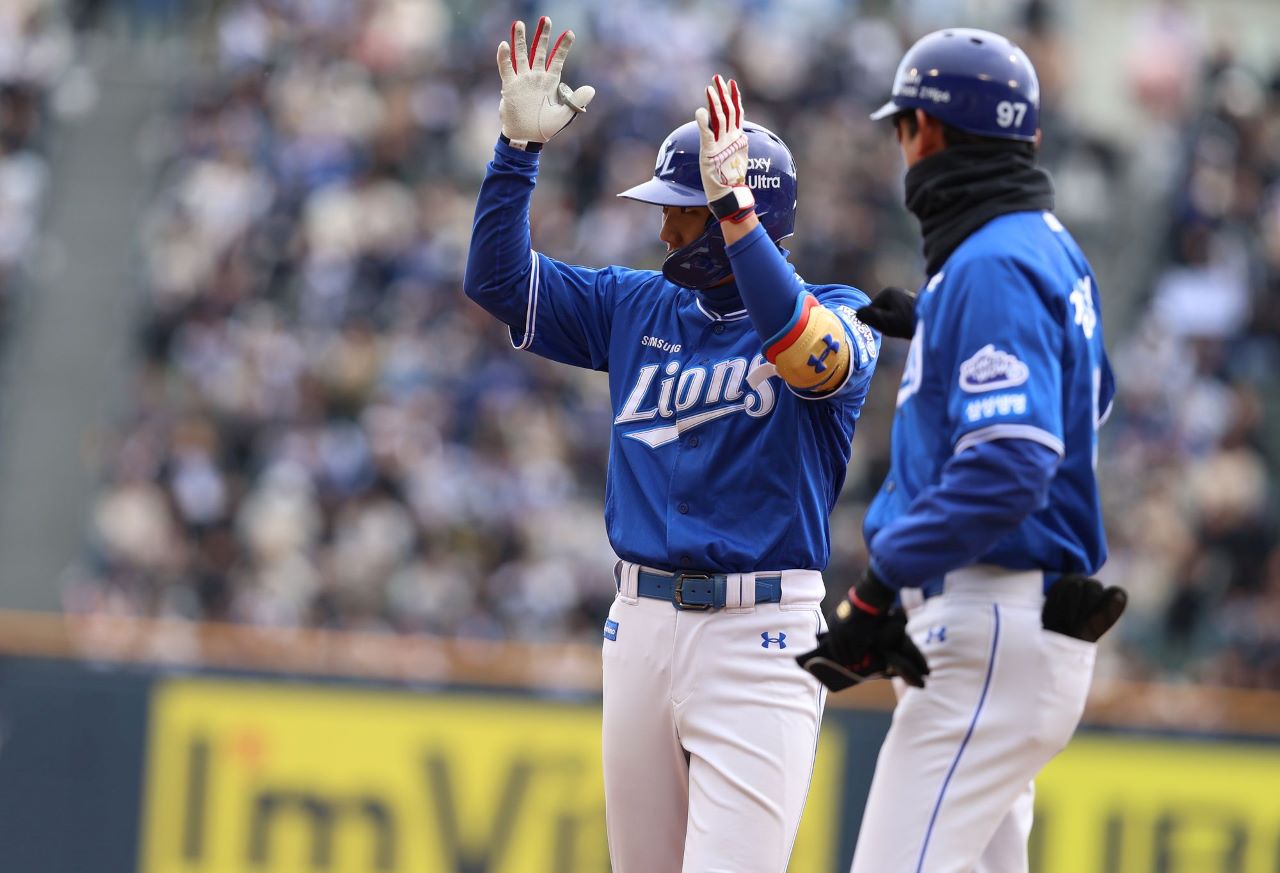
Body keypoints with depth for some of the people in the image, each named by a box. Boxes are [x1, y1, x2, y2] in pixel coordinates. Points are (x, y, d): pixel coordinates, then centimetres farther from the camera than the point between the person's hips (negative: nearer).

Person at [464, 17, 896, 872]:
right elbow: (498, 278, 11)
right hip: (640, 621, 6)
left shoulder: (839, 318, -3)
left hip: (758, 638, -6)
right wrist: (520, 145, -2)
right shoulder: (639, 308, 13)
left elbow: (810, 355, -27)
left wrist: (730, 204, -32)